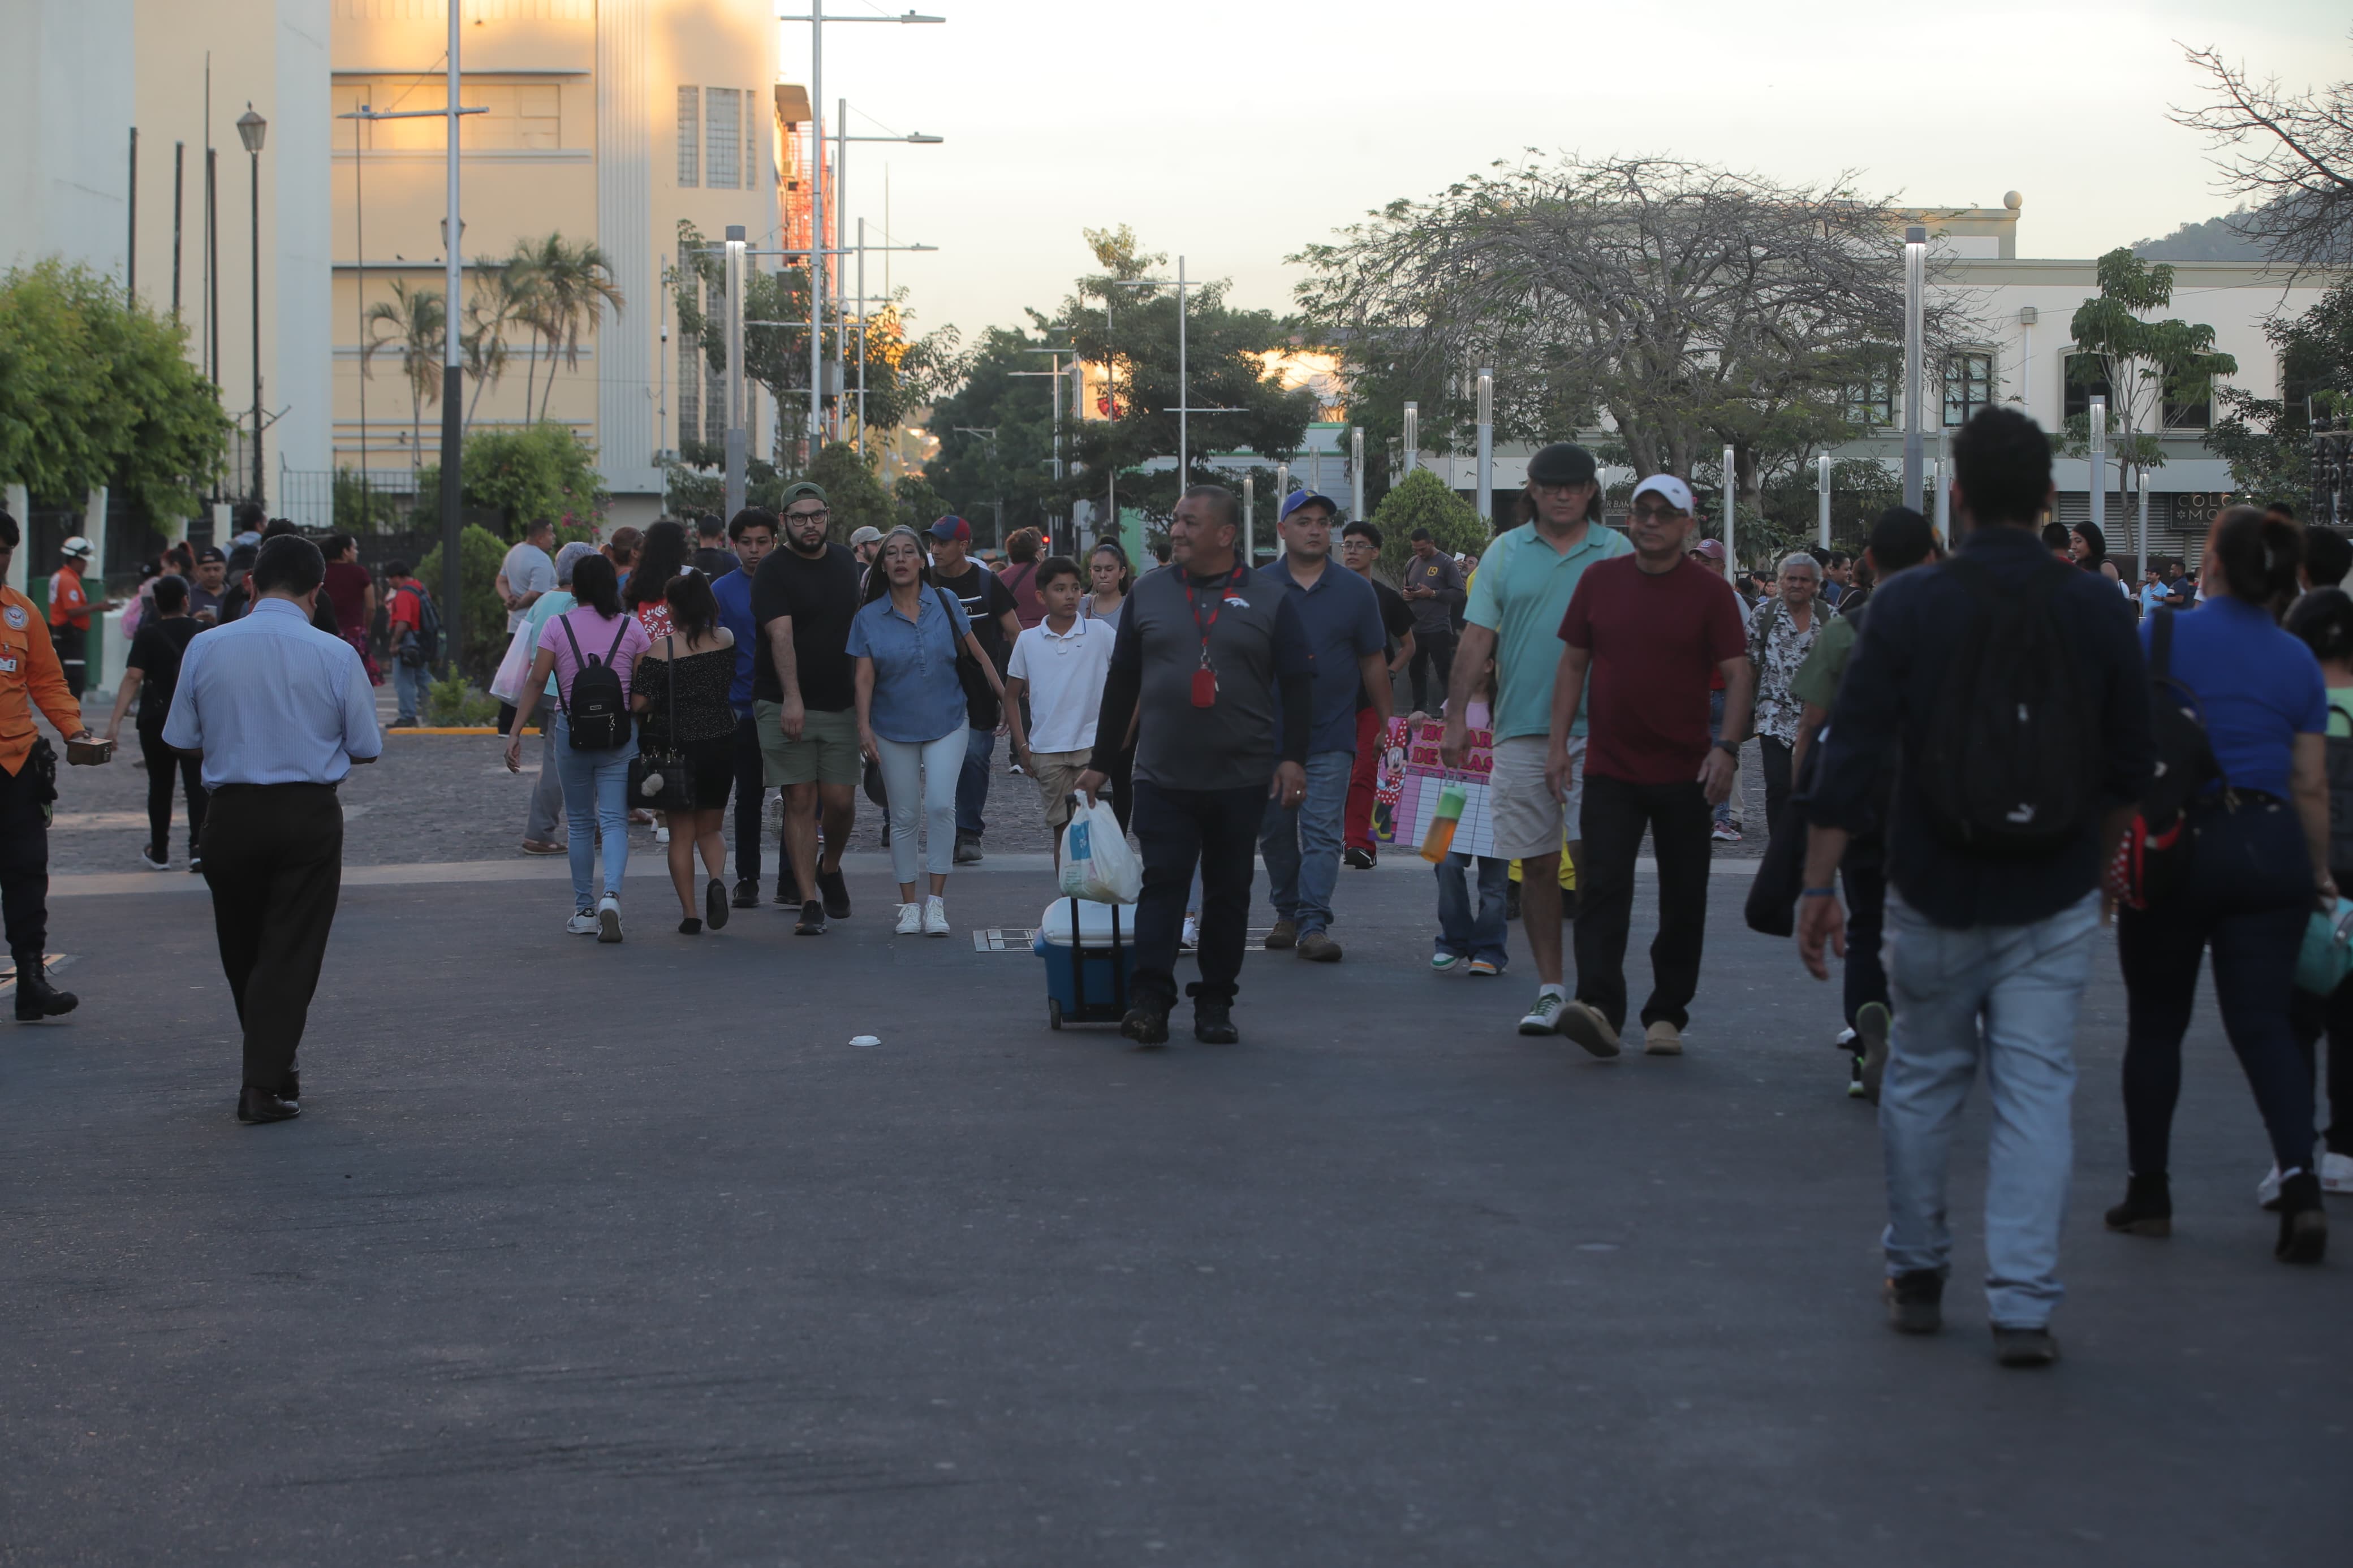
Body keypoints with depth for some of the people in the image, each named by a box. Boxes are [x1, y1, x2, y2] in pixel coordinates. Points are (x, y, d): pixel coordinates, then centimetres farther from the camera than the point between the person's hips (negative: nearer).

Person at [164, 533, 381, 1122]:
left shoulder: (205, 648, -3)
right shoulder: (336, 655, -7)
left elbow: (181, 739, 2)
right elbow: (367, 748, 0)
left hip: (230, 812, 2)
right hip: (310, 814, -2)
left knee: (241, 950, 18)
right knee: (291, 951, 3)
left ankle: (271, 1068, 30)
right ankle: (266, 1083, -4)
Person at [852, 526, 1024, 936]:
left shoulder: (945, 603, 0)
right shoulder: (869, 618, 0)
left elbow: (976, 652, 7)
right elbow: (864, 676, -4)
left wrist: (1005, 695, 7)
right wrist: (864, 725, -16)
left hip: (945, 722, -1)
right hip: (894, 729, 1)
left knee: (940, 806, -15)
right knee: (905, 816, 4)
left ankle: (936, 901, -9)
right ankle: (909, 904, 12)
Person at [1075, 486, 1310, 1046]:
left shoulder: (1271, 599, 2)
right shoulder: (1149, 593, 8)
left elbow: (1299, 683, 3)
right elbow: (1121, 681, 12)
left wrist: (1293, 757, -8)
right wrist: (1100, 762, 12)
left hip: (1242, 780, 0)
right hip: (1164, 775, 1)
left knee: (1229, 892, 7)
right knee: (1162, 884, -8)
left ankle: (1216, 1004, 14)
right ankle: (1148, 1000, -11)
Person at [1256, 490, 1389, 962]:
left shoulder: (1355, 591, 5)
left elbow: (1373, 661, 10)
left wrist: (1388, 725, 11)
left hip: (1330, 734, -1)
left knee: (1322, 833, -8)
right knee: (1275, 831, 9)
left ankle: (1314, 923, -10)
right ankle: (1287, 913, 22)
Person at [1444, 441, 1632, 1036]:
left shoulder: (1617, 552, 6)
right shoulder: (1506, 552, 9)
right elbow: (1477, 638, 6)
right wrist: (1455, 718, -1)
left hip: (1595, 728, -2)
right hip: (1522, 730, 2)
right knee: (1536, 864, 5)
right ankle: (1550, 991, 13)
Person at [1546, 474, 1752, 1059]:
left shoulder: (1709, 591, -1)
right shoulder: (1601, 580, 6)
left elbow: (1738, 673, -4)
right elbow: (1574, 662, 11)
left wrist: (1728, 746, -17)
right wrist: (1558, 741, 5)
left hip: (1685, 773, -1)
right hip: (1610, 766, 1)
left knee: (1683, 901, 5)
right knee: (1602, 886, -13)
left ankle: (1667, 1015, 15)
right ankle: (1599, 1008, -22)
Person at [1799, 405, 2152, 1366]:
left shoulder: (1909, 605, -8)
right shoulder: (2097, 611, -3)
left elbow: (1852, 756, -9)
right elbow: (2130, 766, 7)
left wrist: (1818, 884, -3)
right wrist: (2097, 858, 24)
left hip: (1936, 894, 0)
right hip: (2055, 898, 1)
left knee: (1923, 1078, 15)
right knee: (2036, 1089, 1)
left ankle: (1916, 1277, 26)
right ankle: (2023, 1305, -4)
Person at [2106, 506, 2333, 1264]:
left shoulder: (2162, 637, -4)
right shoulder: (2298, 661, 5)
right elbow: (2312, 786, 6)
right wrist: (2321, 875, 15)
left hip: (2179, 840, -2)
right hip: (2272, 848, 2)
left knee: (2156, 1023, 11)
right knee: (2264, 1022, 2)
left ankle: (2149, 1193, 17)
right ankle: (2300, 1181, -16)